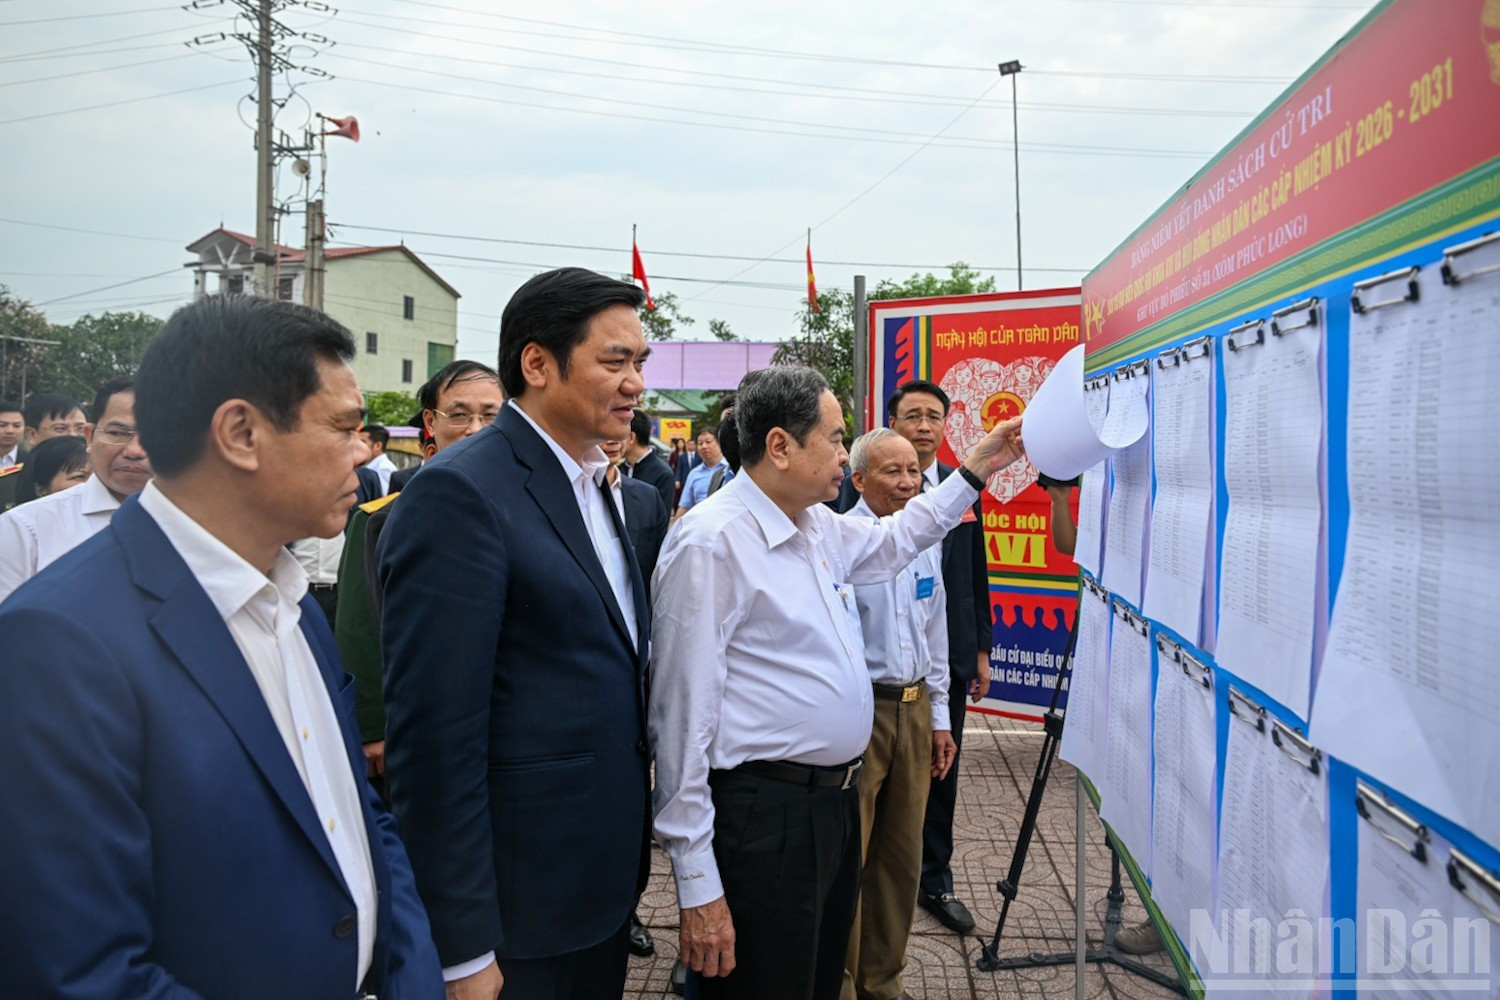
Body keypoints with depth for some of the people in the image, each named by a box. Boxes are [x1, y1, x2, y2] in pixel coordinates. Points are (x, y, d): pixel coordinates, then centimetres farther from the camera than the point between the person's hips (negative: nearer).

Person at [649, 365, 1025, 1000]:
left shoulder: (820, 526, 7)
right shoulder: (712, 542, -19)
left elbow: (890, 542, 31)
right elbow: (684, 717, -20)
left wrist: (975, 471, 26)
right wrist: (697, 885, -18)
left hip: (835, 801, 9)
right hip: (763, 820, -8)